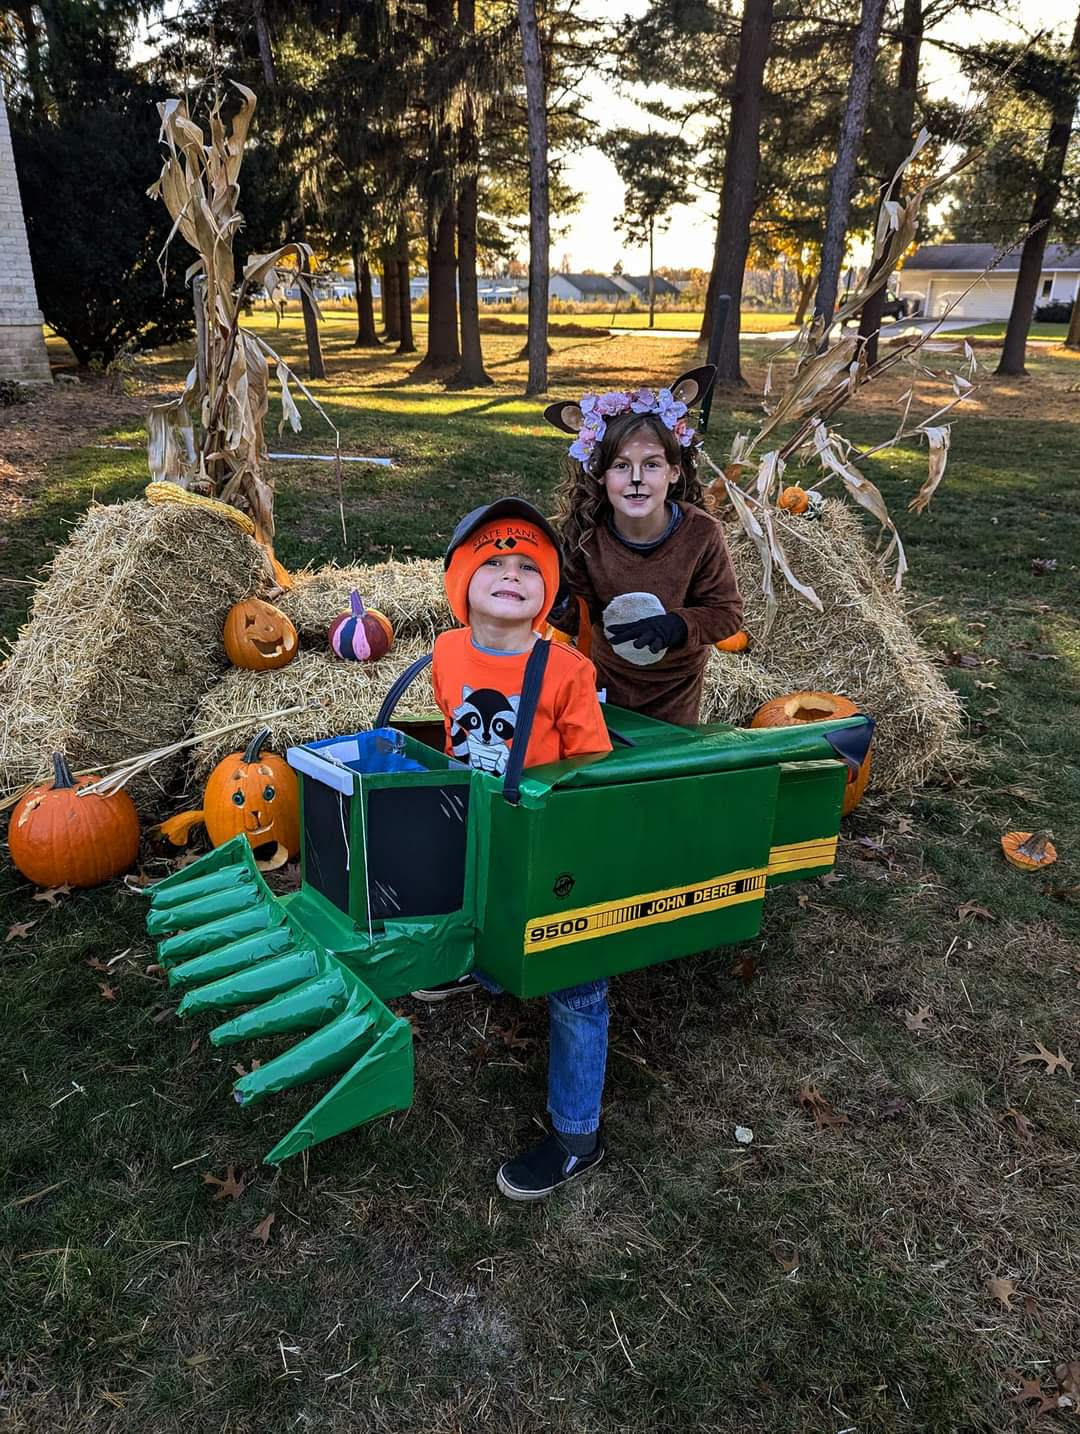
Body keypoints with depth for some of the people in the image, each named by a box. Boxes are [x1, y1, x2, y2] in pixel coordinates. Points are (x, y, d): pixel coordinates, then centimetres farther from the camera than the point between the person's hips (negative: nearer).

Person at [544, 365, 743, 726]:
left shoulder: (700, 532, -25)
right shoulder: (585, 532, -21)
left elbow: (726, 612, -15)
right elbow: (576, 620, -13)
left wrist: (675, 626, -32)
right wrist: (558, 601, -34)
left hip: (674, 686, -1)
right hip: (607, 676, 2)